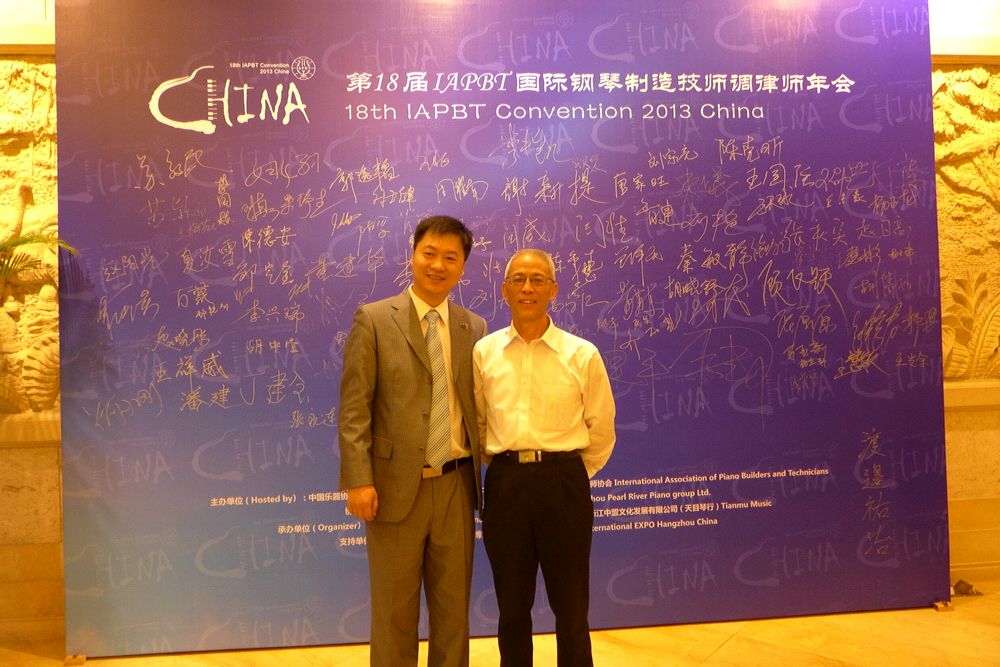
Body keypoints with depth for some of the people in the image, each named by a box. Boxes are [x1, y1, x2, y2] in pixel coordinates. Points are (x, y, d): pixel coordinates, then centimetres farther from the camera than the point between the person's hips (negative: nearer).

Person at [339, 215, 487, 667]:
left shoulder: (474, 327, 9)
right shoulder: (373, 319, -3)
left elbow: (476, 405, 11)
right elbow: (354, 408, -7)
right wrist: (359, 479, -14)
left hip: (456, 485, 4)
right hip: (397, 485, -3)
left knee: (454, 606, 15)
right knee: (394, 611, 10)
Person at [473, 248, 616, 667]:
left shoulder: (582, 355, -2)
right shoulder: (483, 352, 3)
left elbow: (600, 431, 6)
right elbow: (476, 423, 11)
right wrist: (507, 470, 12)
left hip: (564, 482, -1)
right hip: (504, 483, 2)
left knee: (571, 608, 10)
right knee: (512, 608, 14)